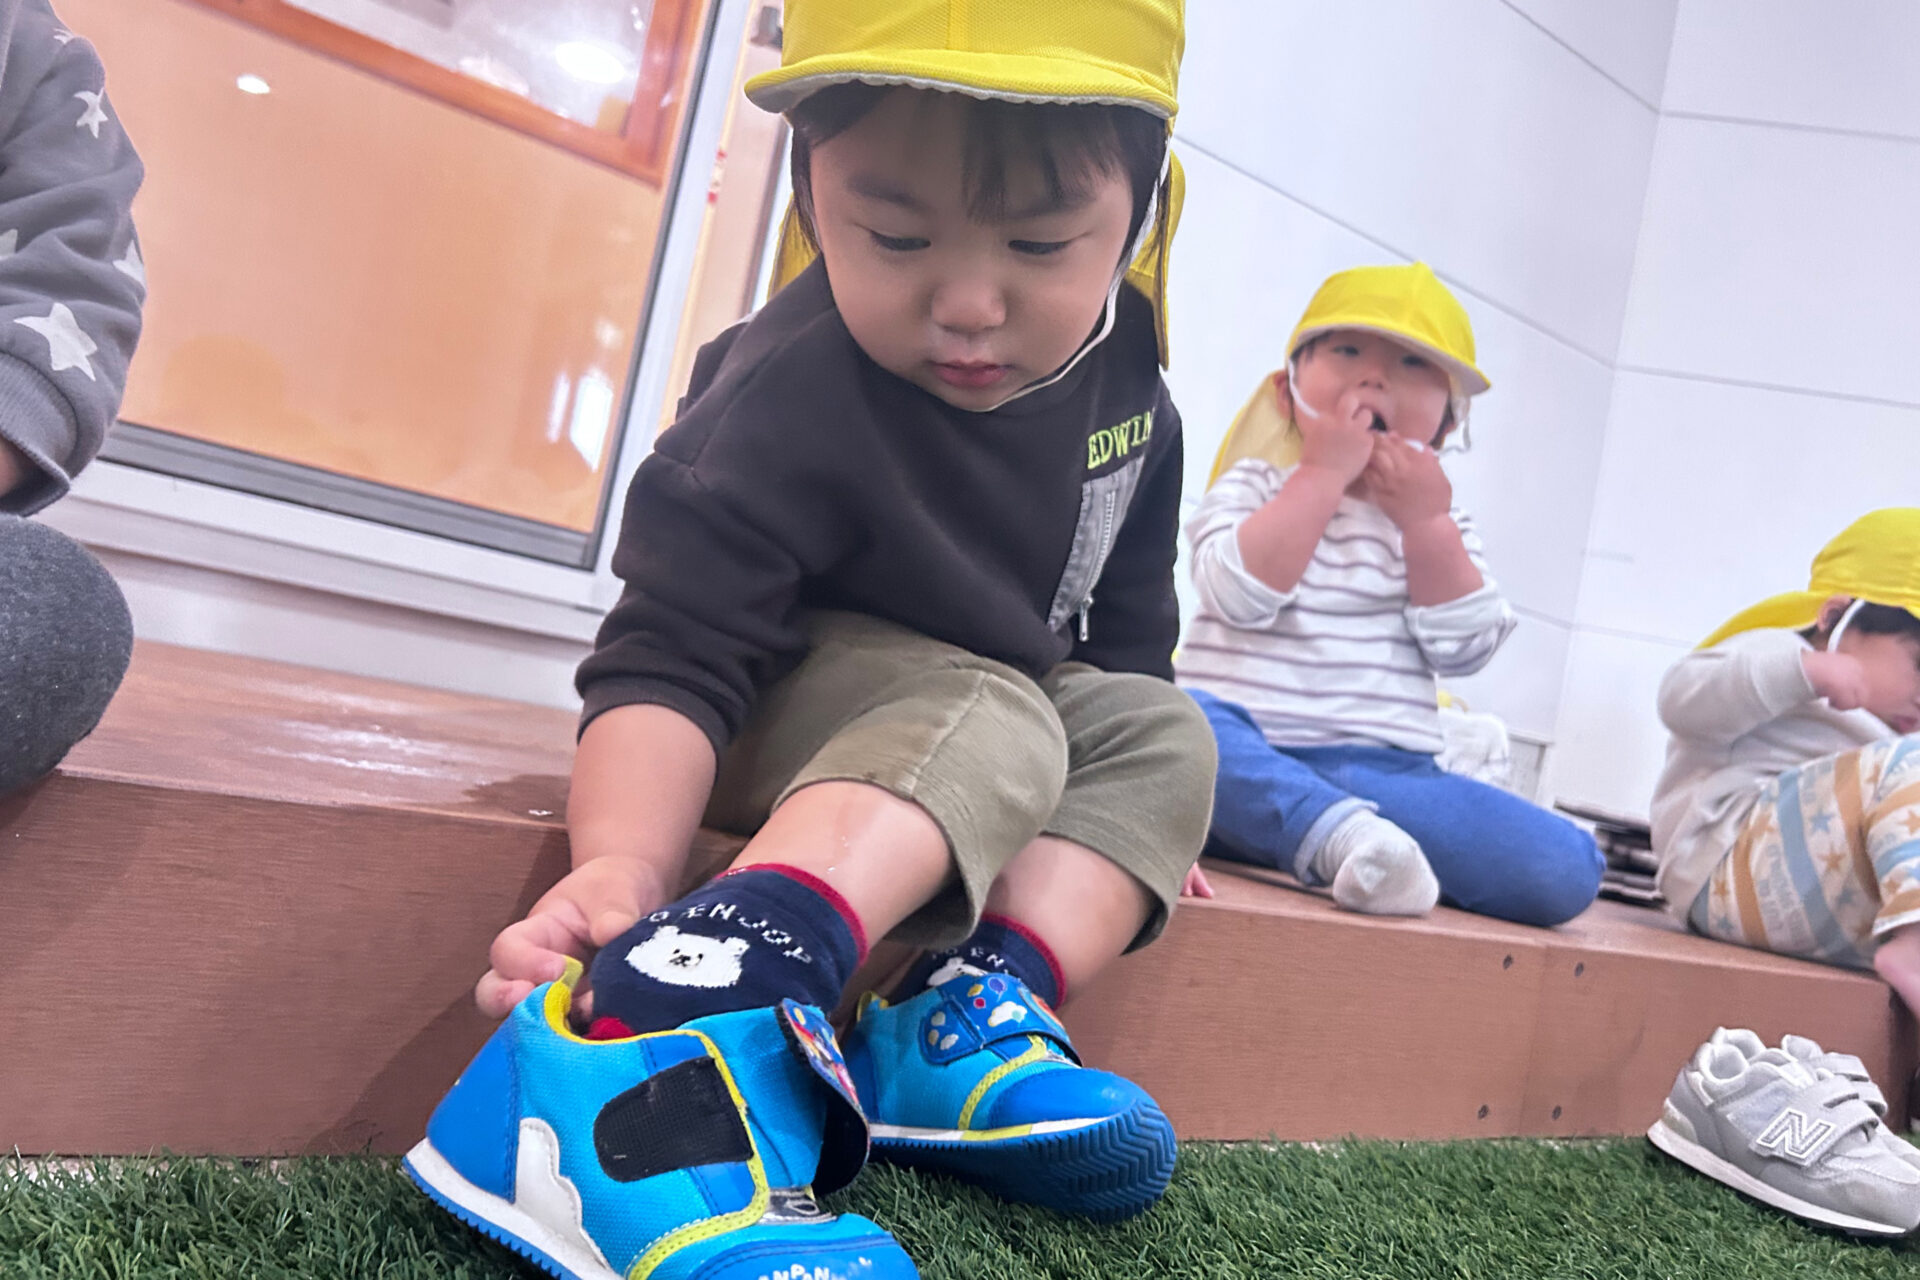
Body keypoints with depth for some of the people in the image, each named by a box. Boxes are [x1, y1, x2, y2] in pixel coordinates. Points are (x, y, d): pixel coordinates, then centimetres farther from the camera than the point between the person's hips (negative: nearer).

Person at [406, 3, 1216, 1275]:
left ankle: (966, 1019, -26)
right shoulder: (791, 401, -30)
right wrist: (622, 862, -51)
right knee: (984, 724, -32)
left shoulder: (1119, 362, -9)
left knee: (1160, 730, -7)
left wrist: (1121, 814, 10)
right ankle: (643, 1047, -53)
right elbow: (672, 659, -35)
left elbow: (1124, 618, 6)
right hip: (764, 704, -7)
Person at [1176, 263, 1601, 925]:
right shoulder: (1253, 486, 9)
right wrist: (1324, 473, -11)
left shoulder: (1438, 522, 18)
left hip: (1381, 770, 3)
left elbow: (1465, 648, 2)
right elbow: (1240, 593, -13)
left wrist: (1425, 521, -4)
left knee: (1567, 869, -18)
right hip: (1248, 757, -2)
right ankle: (1343, 835, -45)